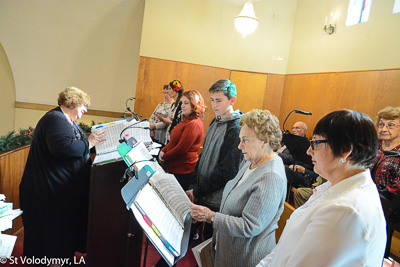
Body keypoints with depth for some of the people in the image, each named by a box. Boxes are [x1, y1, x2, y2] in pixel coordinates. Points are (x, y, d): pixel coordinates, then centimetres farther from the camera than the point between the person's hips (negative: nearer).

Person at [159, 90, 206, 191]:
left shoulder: (194, 124, -21)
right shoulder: (186, 121, 12)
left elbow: (181, 149, -21)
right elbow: (173, 141, 17)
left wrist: (164, 157, -8)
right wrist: (163, 151, 1)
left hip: (182, 172, -9)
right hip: (173, 168, 9)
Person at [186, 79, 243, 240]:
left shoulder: (236, 129, -19)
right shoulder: (215, 122, 7)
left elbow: (227, 171, -21)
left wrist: (197, 191, -13)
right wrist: (193, 185, 6)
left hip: (216, 201, -7)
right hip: (202, 196, 8)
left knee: (210, 238, 9)